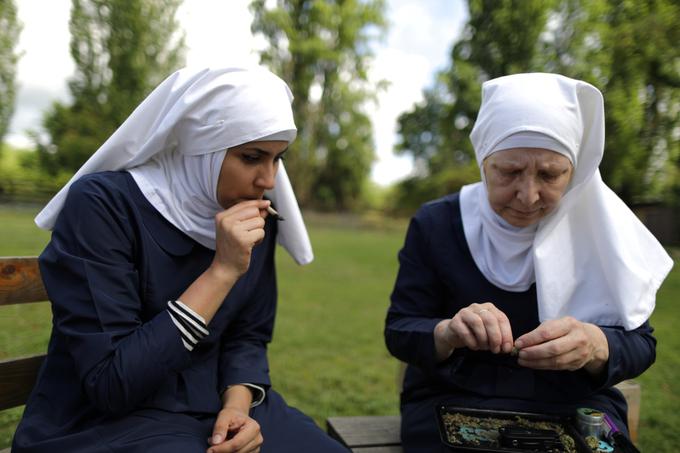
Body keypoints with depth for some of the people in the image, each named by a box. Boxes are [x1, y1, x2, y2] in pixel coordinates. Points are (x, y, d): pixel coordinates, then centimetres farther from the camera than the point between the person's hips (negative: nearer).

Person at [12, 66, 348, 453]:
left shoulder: (258, 219, -3)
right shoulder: (102, 203, -19)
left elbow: (248, 336, 5)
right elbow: (109, 384, -22)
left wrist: (238, 403, -14)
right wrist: (222, 271, -27)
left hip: (215, 410, 5)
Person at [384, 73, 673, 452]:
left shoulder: (600, 229, -1)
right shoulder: (435, 223, -3)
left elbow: (639, 343, -2)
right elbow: (399, 331, -4)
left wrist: (596, 347, -25)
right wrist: (446, 333, -26)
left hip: (574, 409, 1)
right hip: (453, 405, 0)